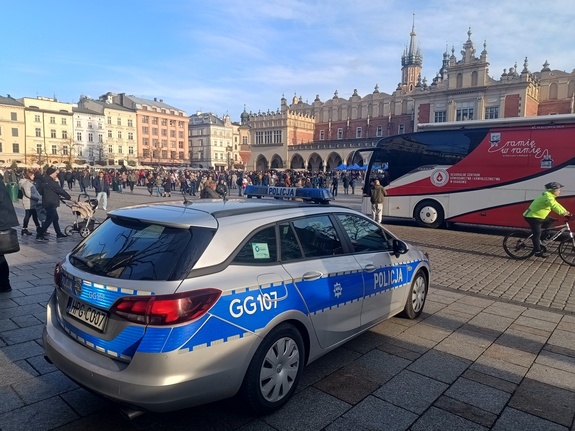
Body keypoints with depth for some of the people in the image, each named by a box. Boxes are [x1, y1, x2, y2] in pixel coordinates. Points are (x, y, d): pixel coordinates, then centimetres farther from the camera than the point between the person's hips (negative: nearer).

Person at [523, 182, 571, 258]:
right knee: (537, 234, -7)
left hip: (538, 216, 10)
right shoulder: (548, 196, -20)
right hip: (532, 217, -10)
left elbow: (557, 205, 14)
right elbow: (554, 206, -35)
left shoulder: (549, 196, 13)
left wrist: (566, 212, 6)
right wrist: (563, 213, -41)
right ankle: (538, 252, -2)